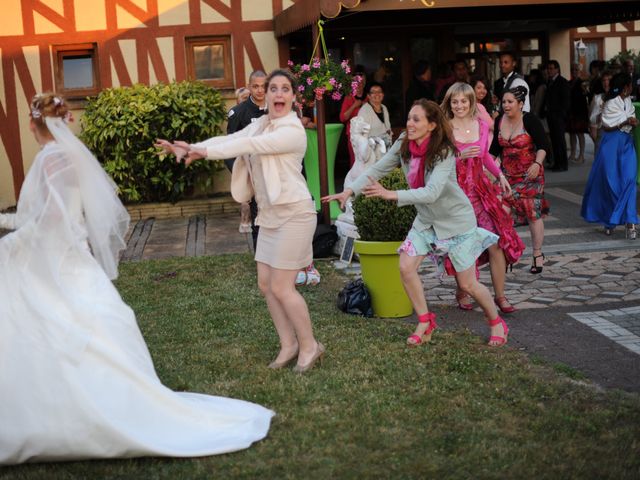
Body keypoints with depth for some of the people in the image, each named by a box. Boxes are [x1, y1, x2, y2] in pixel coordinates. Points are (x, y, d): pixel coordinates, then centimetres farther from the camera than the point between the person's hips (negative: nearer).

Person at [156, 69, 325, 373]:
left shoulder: (293, 131, -16)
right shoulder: (261, 124, 10)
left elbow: (248, 145, -25)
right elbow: (230, 140, -1)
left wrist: (205, 151, -27)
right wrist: (191, 148, -14)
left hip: (293, 214, -8)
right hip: (269, 215, 8)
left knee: (281, 288, -7)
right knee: (266, 284, 9)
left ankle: (309, 346, 11)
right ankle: (289, 344, 23)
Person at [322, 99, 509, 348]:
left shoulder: (444, 152, -28)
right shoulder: (404, 145, -10)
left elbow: (432, 192, -38)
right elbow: (377, 169, -7)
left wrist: (391, 195, -47)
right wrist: (349, 190, -19)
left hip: (456, 220, -6)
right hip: (426, 219, 6)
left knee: (467, 283, 0)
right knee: (406, 267, -7)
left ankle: (496, 323, 26)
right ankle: (425, 322, 12)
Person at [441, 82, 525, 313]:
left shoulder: (482, 125, 7)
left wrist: (500, 175, 10)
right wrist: (460, 156, -22)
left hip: (481, 189, 3)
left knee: (496, 242, -3)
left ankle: (500, 296, 9)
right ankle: (462, 293, 25)